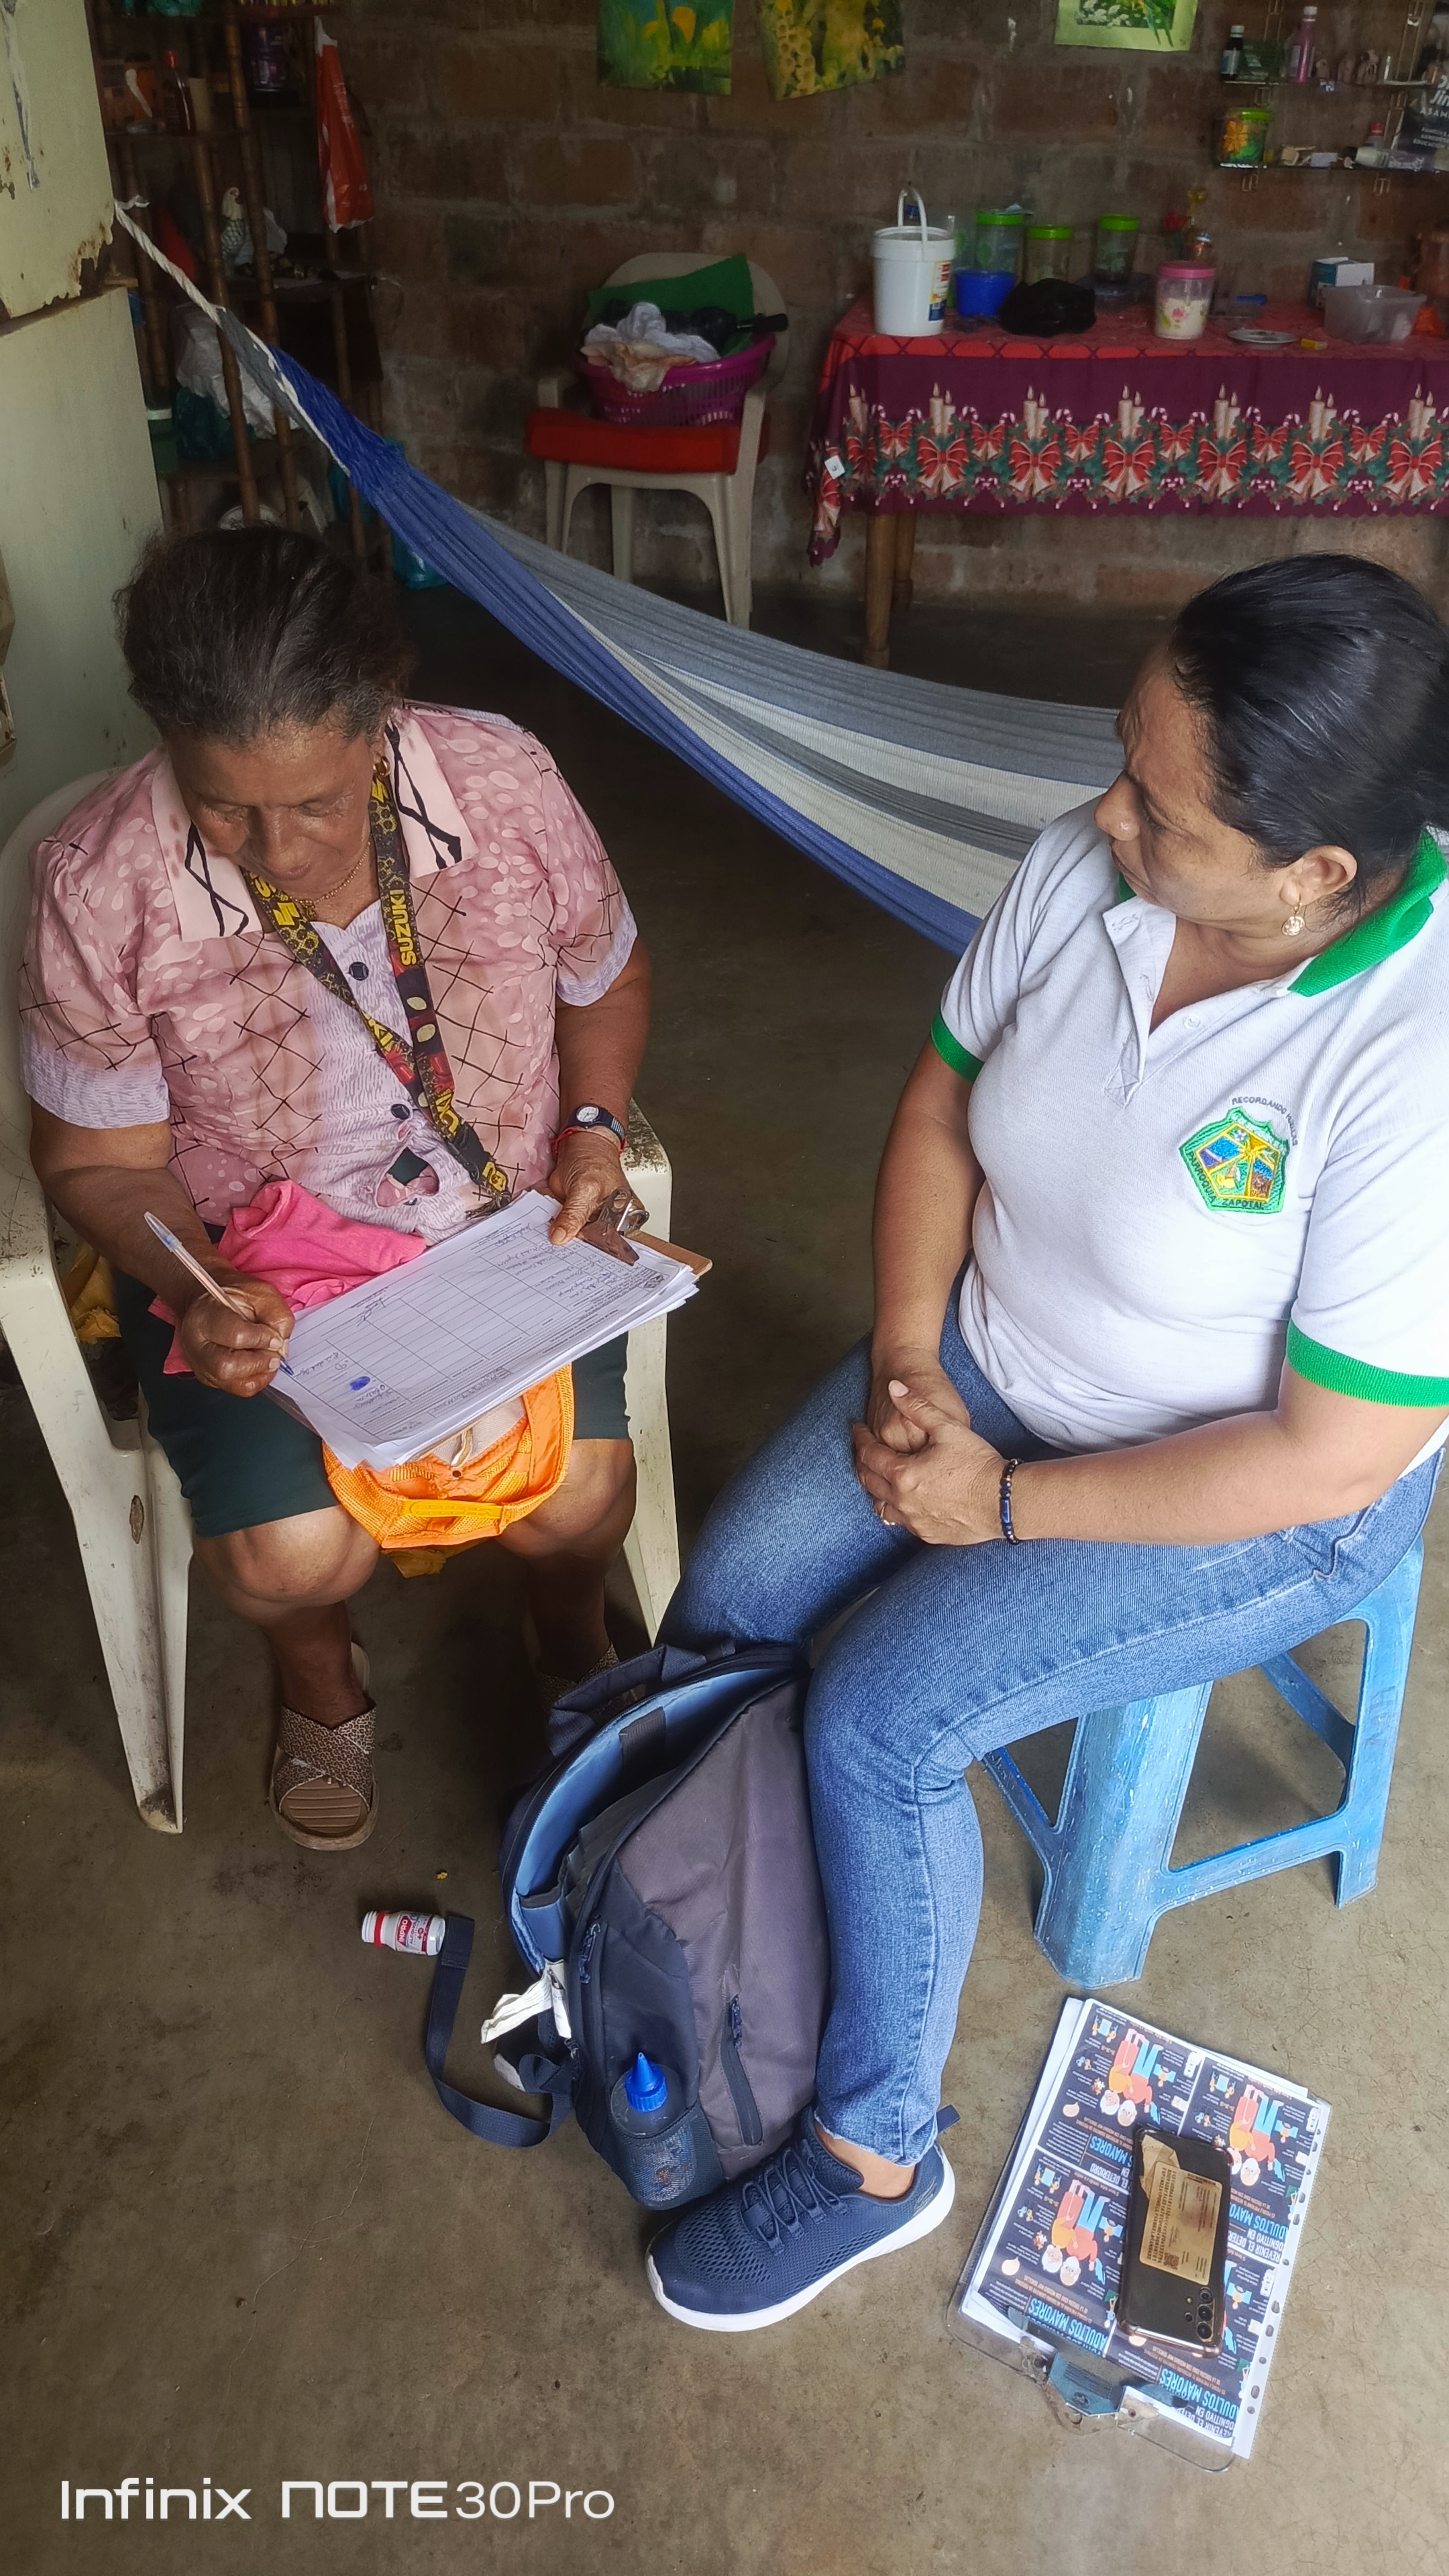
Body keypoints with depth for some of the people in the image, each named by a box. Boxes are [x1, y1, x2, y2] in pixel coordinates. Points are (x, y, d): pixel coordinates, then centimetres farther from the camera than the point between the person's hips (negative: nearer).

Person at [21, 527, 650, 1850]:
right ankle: (322, 1680, 23)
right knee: (293, 1554, -19)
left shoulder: (505, 783, -16)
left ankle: (572, 1638, 24)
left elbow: (607, 971, 5)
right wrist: (192, 1295, -26)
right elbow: (97, 1159, -8)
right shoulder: (101, 884, -20)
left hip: (505, 1220, 1)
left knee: (575, 1497, -17)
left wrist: (595, 1126, -12)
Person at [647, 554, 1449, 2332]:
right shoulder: (1082, 868, -14)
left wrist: (1005, 1505, -20)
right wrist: (907, 1362, -10)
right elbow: (940, 1113, 1)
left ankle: (873, 2156, 10)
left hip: (1257, 1501, -6)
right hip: (990, 1365, 6)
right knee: (726, 1600, -6)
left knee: (877, 1718, -18)